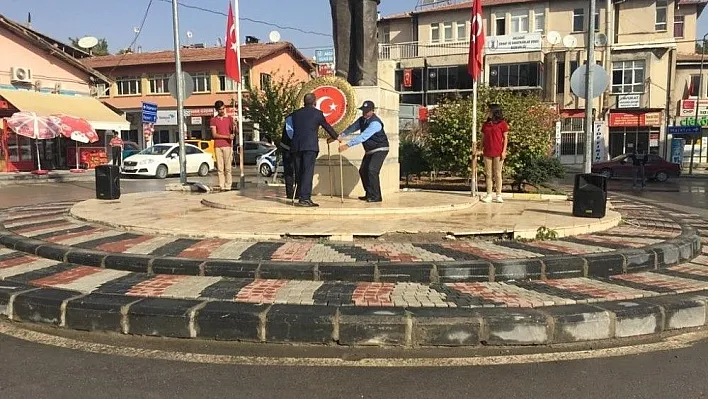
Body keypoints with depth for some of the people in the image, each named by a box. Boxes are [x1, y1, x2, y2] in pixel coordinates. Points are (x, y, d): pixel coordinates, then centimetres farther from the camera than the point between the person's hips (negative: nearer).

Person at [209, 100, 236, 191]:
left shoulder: (229, 119, 12)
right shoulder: (213, 120, 9)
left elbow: (235, 132, 7)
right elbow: (214, 135, -1)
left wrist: (235, 125, -15)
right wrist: (227, 136, -11)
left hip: (228, 146, 0)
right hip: (217, 146, 0)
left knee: (228, 168, -4)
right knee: (220, 168, -1)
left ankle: (228, 186, -2)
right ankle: (221, 186, 1)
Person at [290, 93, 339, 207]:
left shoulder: (296, 113, 17)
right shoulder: (317, 113, 7)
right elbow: (327, 126, 18)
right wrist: (335, 137, 35)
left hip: (295, 146, 5)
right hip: (310, 146, -4)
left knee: (299, 172, 9)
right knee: (308, 172, -7)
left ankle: (303, 197, 12)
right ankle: (304, 198, -13)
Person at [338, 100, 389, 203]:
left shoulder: (375, 123, -26)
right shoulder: (362, 120, 1)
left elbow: (363, 137, -35)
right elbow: (352, 128, 2)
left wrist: (347, 145, -39)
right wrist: (342, 136, -18)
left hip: (380, 150, -9)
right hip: (369, 151, 9)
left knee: (372, 170, -21)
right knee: (363, 171, 7)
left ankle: (376, 196, -13)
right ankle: (369, 194, 20)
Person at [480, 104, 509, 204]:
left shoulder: (502, 124, -2)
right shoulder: (486, 124, 11)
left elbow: (505, 138, -2)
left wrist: (504, 151, -8)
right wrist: (481, 149, 5)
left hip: (498, 153, -4)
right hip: (487, 152, 4)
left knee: (497, 174, 1)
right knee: (488, 174, 6)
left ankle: (498, 196, 9)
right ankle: (489, 195, 12)